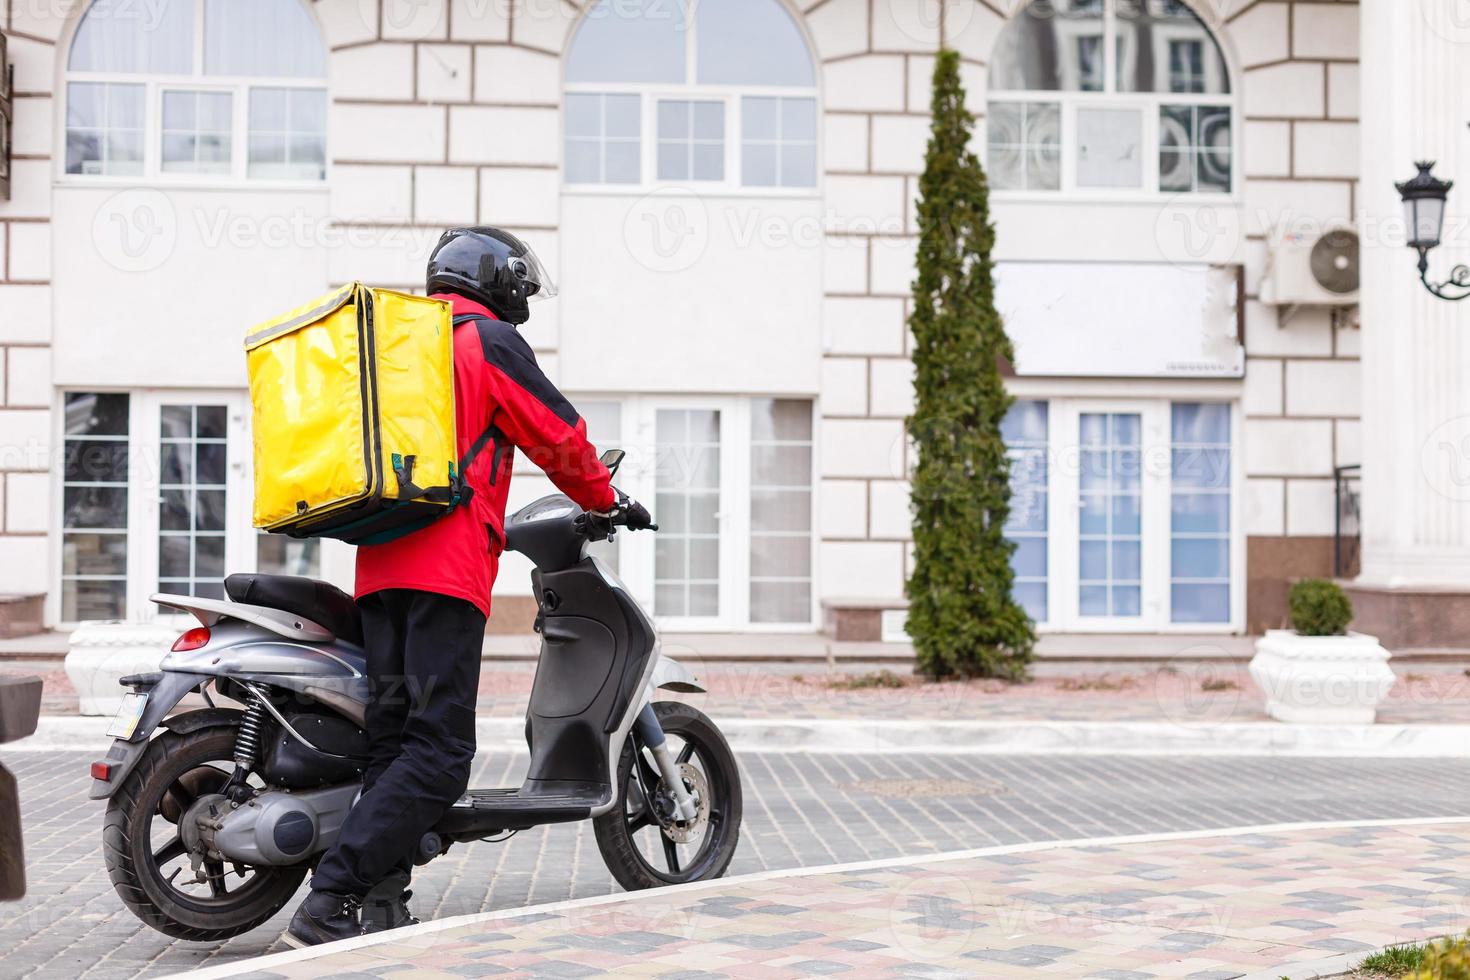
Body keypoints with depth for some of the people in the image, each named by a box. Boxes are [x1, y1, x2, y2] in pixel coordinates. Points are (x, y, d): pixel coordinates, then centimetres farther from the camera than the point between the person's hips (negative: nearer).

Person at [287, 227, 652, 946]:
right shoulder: (490, 341, 2)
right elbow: (558, 437, 4)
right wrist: (610, 502, 21)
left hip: (377, 564, 8)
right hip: (448, 566, -8)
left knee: (395, 740, 6)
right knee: (438, 753, -12)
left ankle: (380, 908, -2)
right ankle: (330, 901, -21)